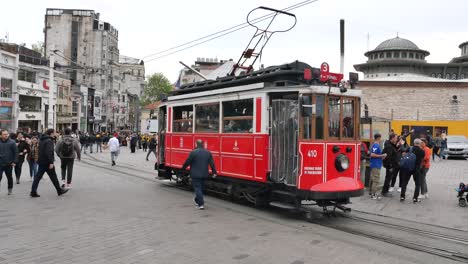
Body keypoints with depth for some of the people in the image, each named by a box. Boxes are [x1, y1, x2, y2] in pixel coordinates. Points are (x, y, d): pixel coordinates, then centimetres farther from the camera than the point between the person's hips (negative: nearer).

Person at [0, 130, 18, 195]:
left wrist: (14, 162, -9)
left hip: (9, 164, -1)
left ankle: (10, 189, 26)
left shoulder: (12, 142, -4)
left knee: (9, 177, 11)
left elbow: (16, 152, -4)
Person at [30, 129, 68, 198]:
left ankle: (33, 192, 4)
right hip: (47, 163, -8)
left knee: (38, 177, 7)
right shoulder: (49, 141, -16)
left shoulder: (41, 140, 13)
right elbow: (49, 152, -24)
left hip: (41, 162, 8)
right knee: (53, 177, 3)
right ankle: (59, 191, 14)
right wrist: (51, 162, -24)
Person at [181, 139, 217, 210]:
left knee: (197, 188, -1)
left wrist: (183, 168, 7)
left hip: (195, 174, -6)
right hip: (204, 174, 6)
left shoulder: (193, 152, -14)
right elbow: (212, 163, 3)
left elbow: (187, 162, -9)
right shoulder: (208, 153, 3)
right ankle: (197, 200, 37)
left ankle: (201, 204, -7)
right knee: (201, 188, 19)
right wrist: (214, 172, 9)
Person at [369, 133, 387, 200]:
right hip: (376, 165, -10)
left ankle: (372, 193, 22)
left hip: (374, 165, 10)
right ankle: (373, 194, -3)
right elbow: (372, 154, -26)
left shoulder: (375, 145, 14)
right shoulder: (376, 145, -17)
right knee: (376, 180, -6)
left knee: (373, 179, 15)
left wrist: (381, 156, 11)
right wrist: (382, 155, -18)